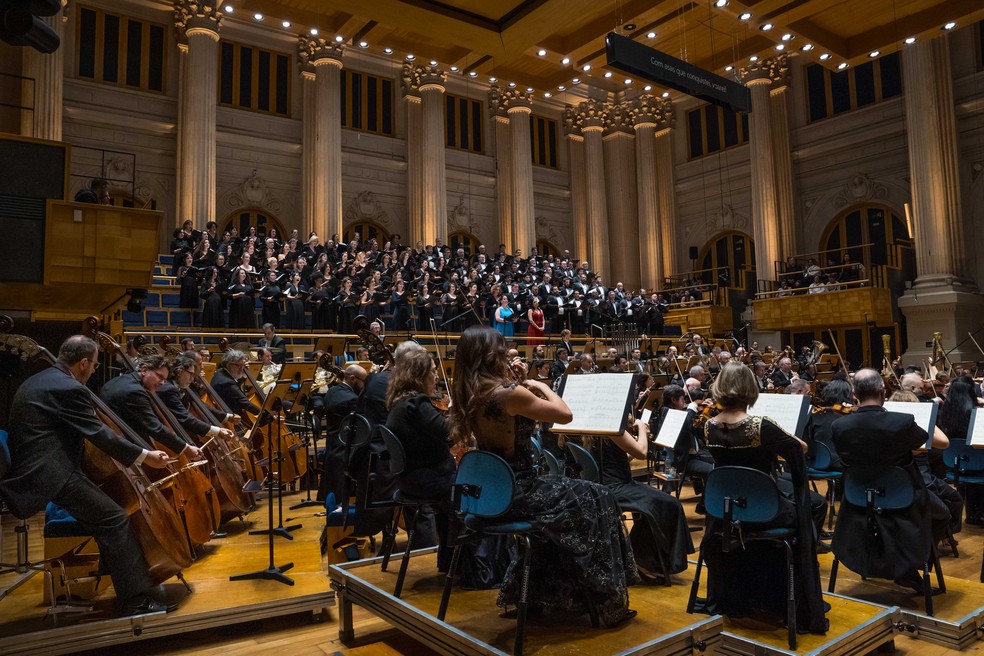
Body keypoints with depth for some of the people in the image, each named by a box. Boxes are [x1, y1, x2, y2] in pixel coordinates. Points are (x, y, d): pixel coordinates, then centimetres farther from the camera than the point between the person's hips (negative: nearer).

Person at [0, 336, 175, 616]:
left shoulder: (36, 382, 16)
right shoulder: (69, 389, -15)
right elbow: (100, 436, -16)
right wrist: (144, 456, -8)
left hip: (26, 472, 11)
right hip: (49, 476, -11)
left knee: (102, 508, 22)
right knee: (114, 519, -15)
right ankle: (138, 602, -17)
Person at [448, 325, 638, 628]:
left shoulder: (466, 393, 2)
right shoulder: (508, 392, -22)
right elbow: (565, 415, -15)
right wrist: (542, 386, 0)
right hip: (515, 493, -8)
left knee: (565, 491, 31)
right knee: (596, 500, 10)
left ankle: (538, 588, 38)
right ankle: (609, 601, 21)